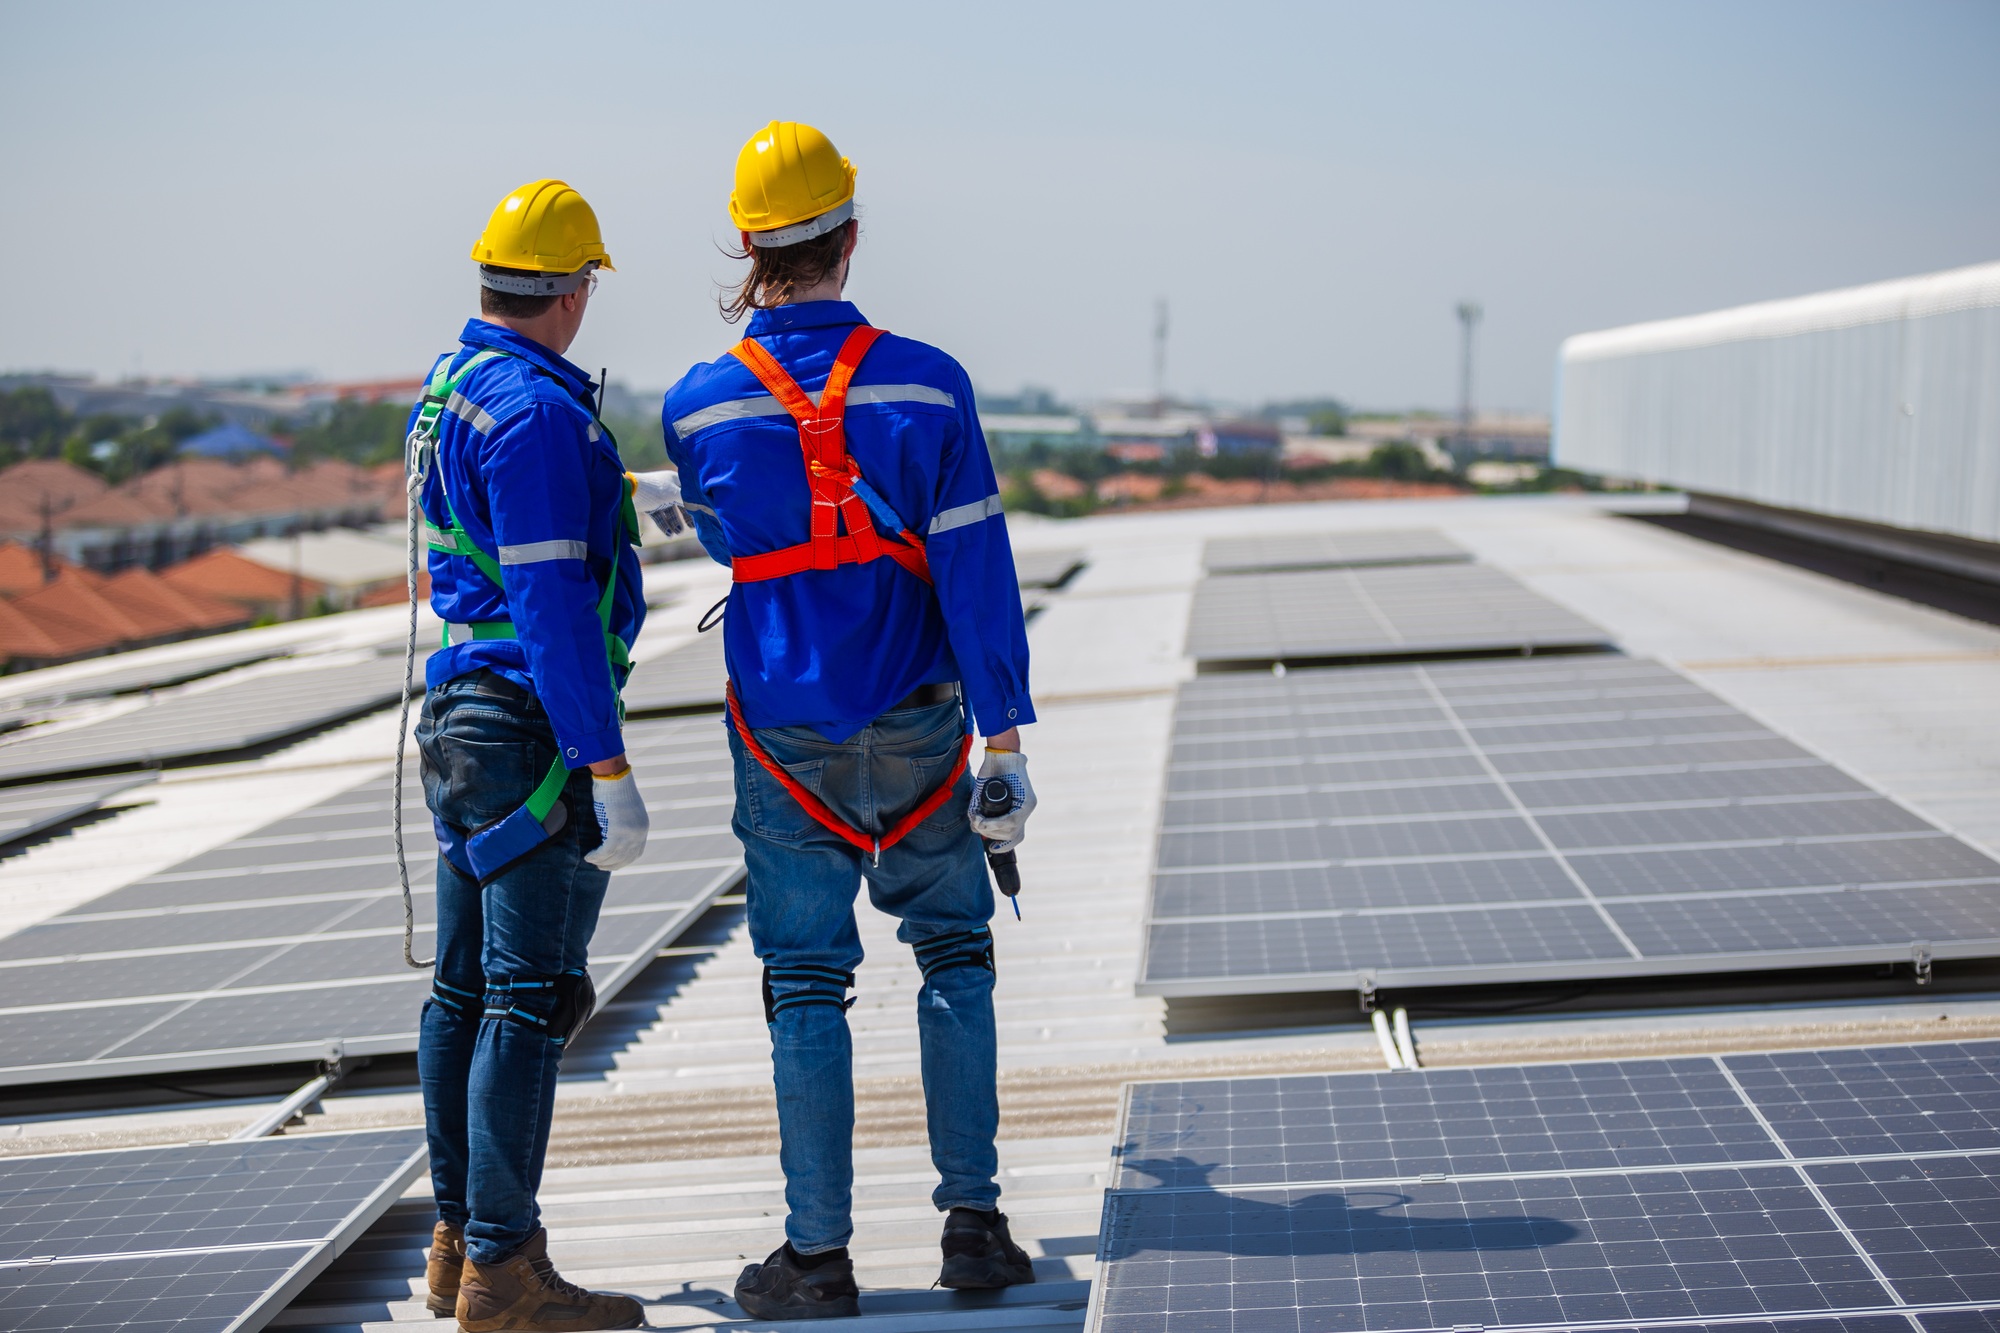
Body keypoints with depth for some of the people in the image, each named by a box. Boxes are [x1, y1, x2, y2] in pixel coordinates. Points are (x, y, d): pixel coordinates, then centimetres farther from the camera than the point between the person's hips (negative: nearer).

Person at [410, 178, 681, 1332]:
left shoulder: (446, 392, 13)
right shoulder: (538, 411, -17)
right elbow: (551, 606, -23)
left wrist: (627, 489, 50)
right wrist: (610, 773, -22)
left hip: (456, 710, 10)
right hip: (535, 730, -10)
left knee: (466, 991, 14)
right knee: (529, 998, -7)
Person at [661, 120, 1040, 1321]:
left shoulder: (701, 406, -7)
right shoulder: (926, 385, -10)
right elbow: (975, 573, -11)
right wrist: (1005, 738, -7)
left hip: (787, 742, 0)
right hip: (916, 728, 0)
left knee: (808, 984, 6)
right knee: (954, 952, 14)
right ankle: (974, 1222, 11)